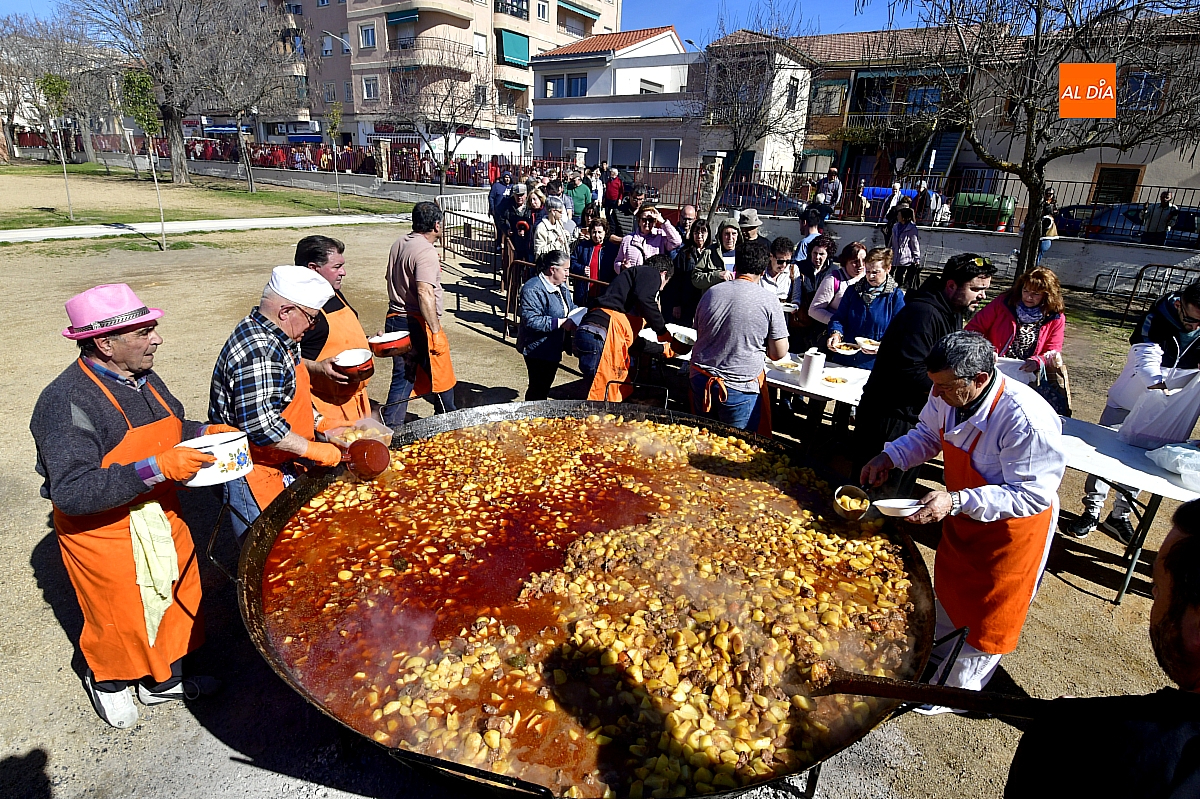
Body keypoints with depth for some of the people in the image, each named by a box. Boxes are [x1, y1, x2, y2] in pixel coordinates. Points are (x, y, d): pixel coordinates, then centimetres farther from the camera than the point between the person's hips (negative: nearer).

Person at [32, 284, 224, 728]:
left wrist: (207, 433, -2)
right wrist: (157, 469, -35)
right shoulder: (66, 401, -25)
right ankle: (106, 682, 45)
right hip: (103, 535, -7)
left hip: (161, 520, 7)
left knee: (177, 598, 19)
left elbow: (169, 431, 18)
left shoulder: (143, 378, 0)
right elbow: (72, 493, -30)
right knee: (121, 619, 14)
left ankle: (164, 681, 42)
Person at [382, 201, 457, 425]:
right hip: (417, 323, -8)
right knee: (442, 377, 9)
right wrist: (436, 332, -26)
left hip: (394, 319, 9)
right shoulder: (426, 252, -18)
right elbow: (425, 294, -27)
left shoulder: (399, 244, 10)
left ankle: (390, 430, 11)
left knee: (402, 379, 12)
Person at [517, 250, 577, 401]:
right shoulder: (532, 289, -22)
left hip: (554, 347, 9)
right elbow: (531, 320, -29)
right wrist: (560, 323, -29)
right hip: (537, 350, -9)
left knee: (546, 385, 20)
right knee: (538, 389, 0)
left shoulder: (561, 286, 8)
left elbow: (569, 307, 23)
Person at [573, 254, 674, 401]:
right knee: (602, 400, -11)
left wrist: (662, 349, 50)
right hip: (602, 334, -10)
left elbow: (632, 341, 37)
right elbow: (644, 299, -13)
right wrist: (663, 332, 0)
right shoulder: (651, 273, 12)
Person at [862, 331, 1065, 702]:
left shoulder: (1027, 420, -38)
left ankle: (953, 690, 37)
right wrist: (888, 457, -13)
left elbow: (1032, 495, -33)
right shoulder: (947, 396, -16)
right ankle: (940, 653, 55)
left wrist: (957, 501, -41)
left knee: (985, 616, 14)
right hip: (962, 517, 7)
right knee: (949, 587, 28)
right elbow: (927, 434, 3)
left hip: (1009, 530, -7)